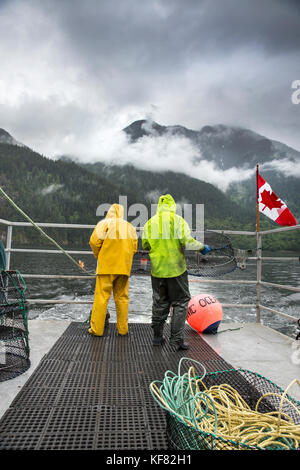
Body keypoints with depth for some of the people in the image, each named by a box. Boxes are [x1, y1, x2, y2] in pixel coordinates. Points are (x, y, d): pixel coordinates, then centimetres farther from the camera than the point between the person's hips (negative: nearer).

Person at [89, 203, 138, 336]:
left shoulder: (105, 223, -3)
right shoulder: (130, 227, 12)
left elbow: (94, 242, -10)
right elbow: (134, 247, 9)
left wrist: (98, 255, 7)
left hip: (106, 266, -4)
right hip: (124, 268, 4)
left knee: (101, 297, 1)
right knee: (122, 297, 10)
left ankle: (96, 328, 6)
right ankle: (123, 328, 16)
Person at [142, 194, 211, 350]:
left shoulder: (150, 223, 4)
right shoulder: (178, 220, -8)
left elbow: (145, 245, 10)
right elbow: (188, 242, -16)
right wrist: (202, 247, 1)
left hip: (157, 269, 4)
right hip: (176, 269, -4)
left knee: (159, 303, 17)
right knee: (180, 303, 8)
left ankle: (157, 336, 25)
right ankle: (176, 339, 9)